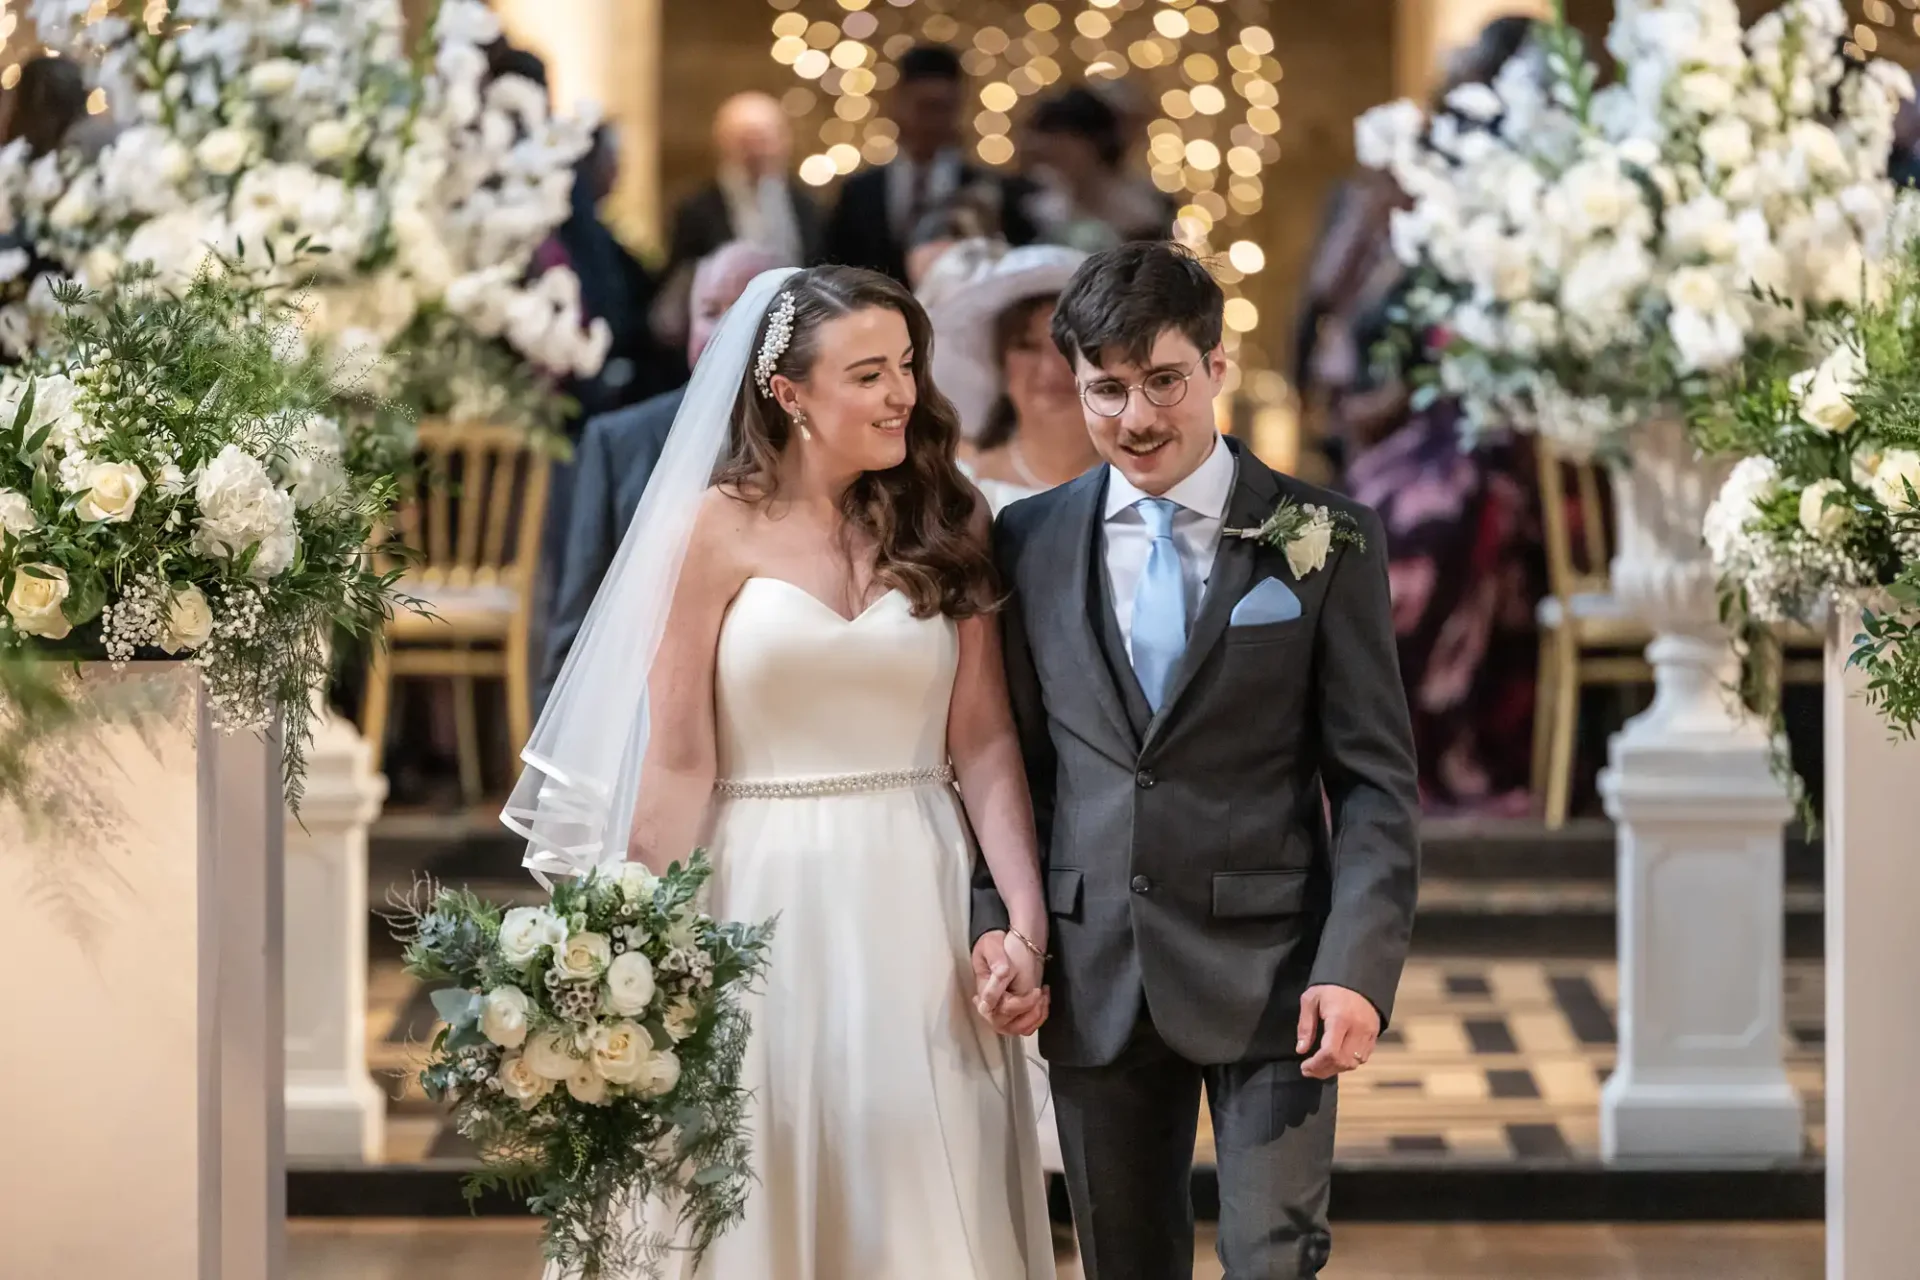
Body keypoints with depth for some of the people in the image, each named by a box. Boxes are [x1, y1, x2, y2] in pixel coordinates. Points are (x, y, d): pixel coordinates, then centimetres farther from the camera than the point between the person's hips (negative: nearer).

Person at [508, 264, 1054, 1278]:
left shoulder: (944, 527, 7)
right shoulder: (721, 530, -1)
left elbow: (984, 742, 2)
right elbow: (677, 758, -3)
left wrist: (1027, 918, -9)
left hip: (917, 914, 2)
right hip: (770, 905, -2)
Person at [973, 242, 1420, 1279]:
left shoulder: (1325, 540, -1)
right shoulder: (1030, 544, 6)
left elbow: (1374, 779, -3)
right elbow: (1013, 762, 12)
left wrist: (1358, 966, -13)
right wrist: (995, 920, -2)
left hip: (1269, 970, -3)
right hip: (1094, 982, 3)